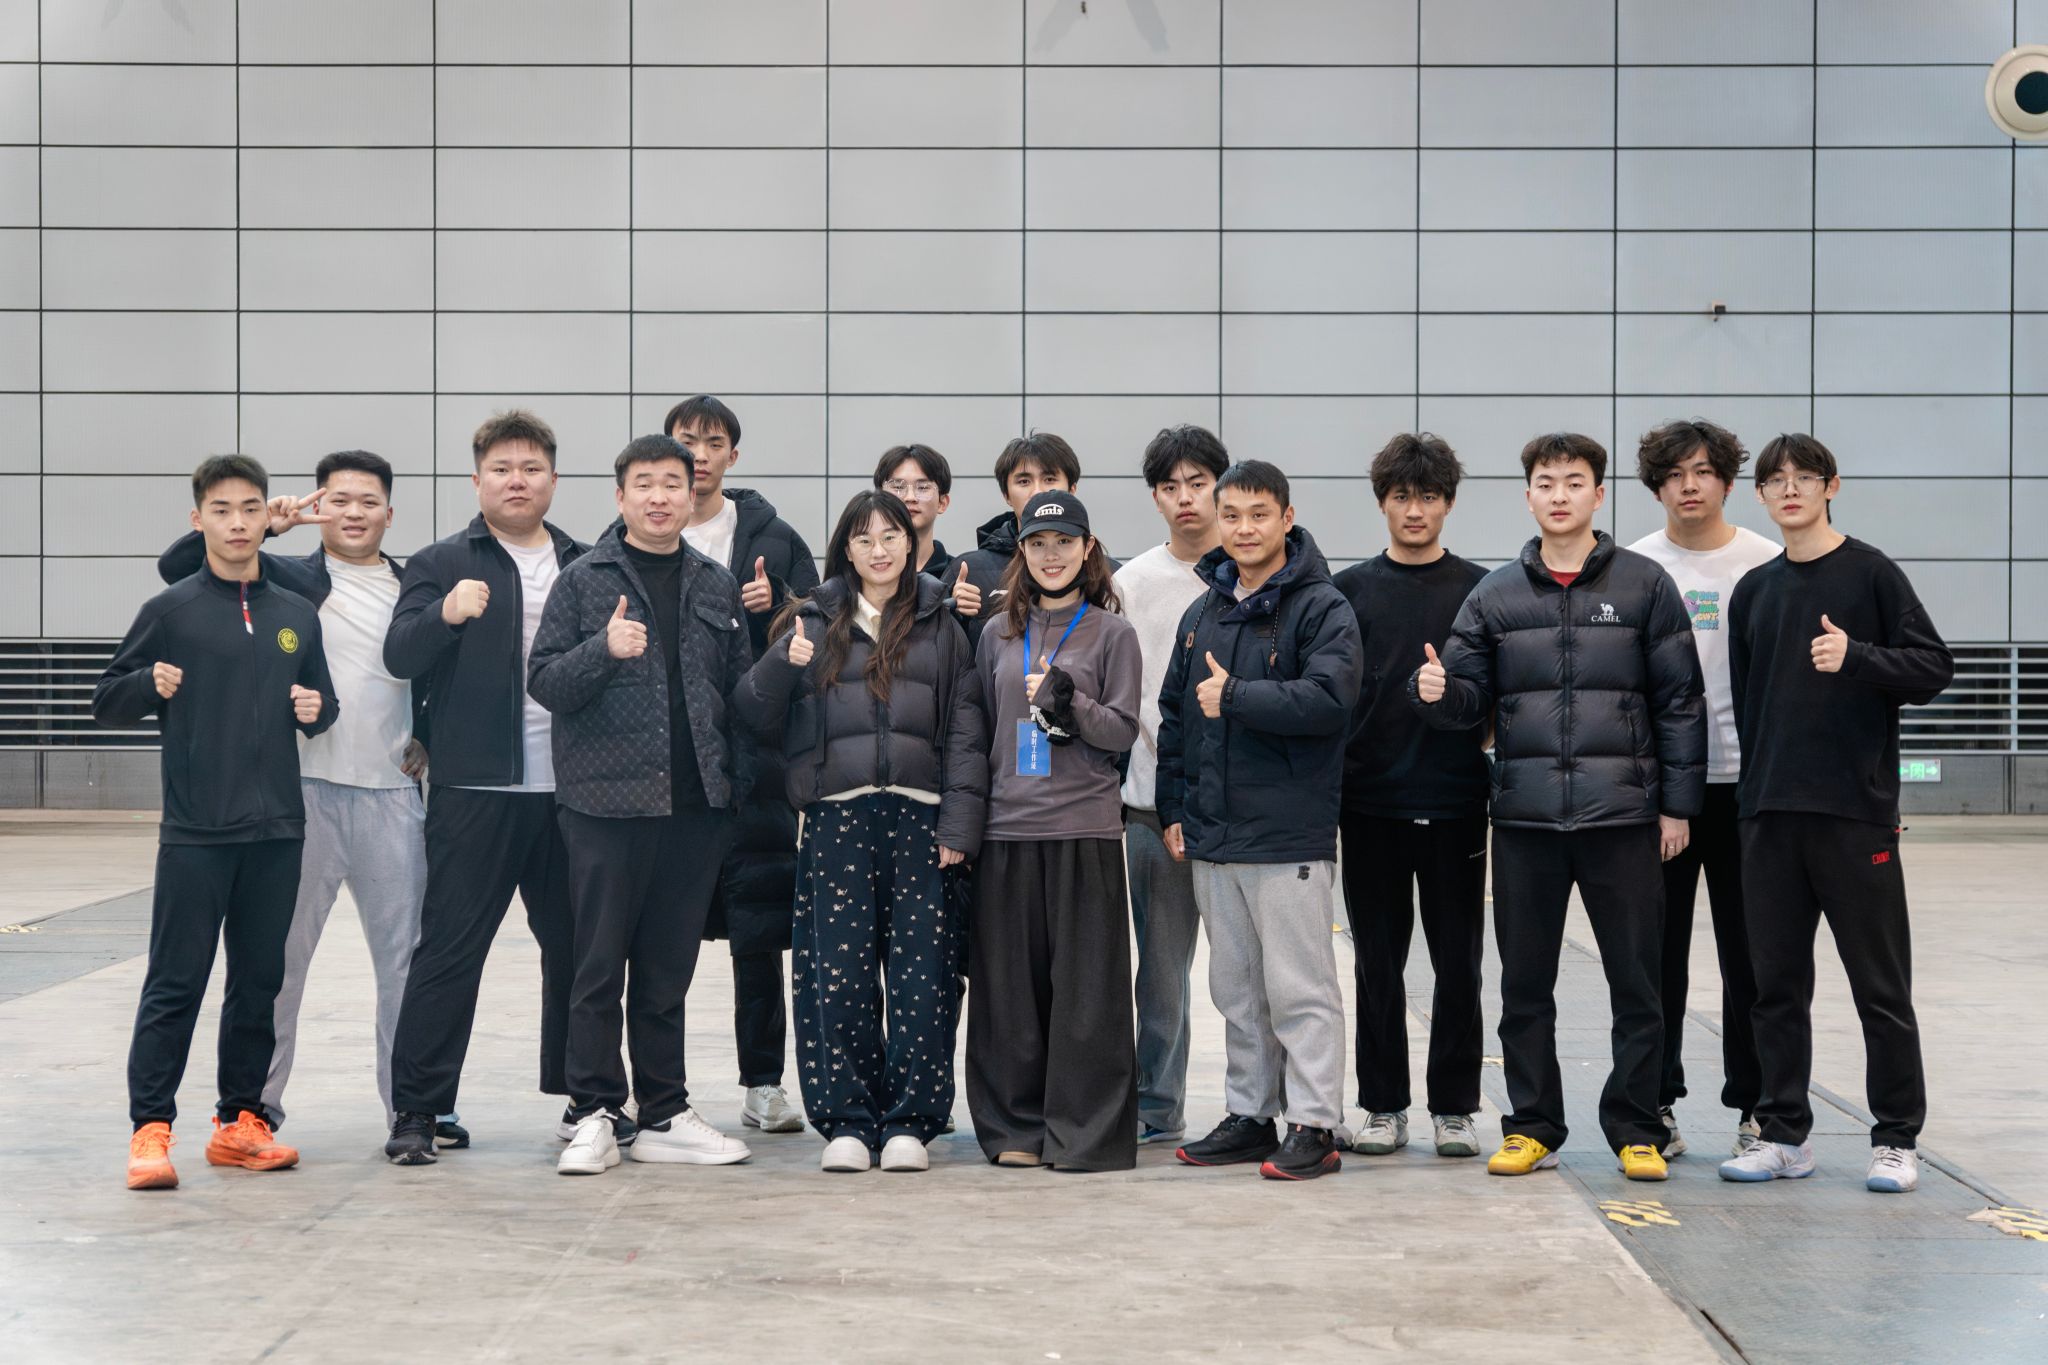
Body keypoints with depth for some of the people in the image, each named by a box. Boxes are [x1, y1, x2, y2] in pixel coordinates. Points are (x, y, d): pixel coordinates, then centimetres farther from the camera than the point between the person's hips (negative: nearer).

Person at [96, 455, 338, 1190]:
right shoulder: (171, 610, -1)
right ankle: (150, 1129, 2)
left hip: (277, 832, 4)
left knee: (259, 982, 9)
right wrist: (151, 685, -17)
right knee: (175, 984, -3)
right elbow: (106, 701, 2)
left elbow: (322, 700, 20)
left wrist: (317, 710, -3)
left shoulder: (297, 614, 10)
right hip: (194, 833, -4)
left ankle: (241, 1122, 19)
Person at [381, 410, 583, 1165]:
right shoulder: (443, 563, 3)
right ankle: (416, 1110, 3)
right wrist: (446, 613, -29)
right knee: (449, 947, -3)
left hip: (570, 790, 4)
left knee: (576, 947, 11)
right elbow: (400, 655, -10)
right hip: (476, 791, -4)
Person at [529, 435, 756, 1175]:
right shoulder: (583, 580, 1)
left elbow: (740, 686, 15)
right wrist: (604, 649, -21)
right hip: (607, 801, -3)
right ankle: (594, 1115, 8)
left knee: (668, 969, 10)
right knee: (600, 967, 0)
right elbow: (543, 681, -4)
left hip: (695, 806, 4)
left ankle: (663, 1116, 17)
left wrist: (732, 782, 5)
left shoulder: (716, 586, 12)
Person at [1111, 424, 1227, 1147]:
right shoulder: (1133, 583, 9)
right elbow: (1131, 694, 5)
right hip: (1156, 797, 1)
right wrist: (1179, 763, -7)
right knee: (1162, 960, 5)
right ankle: (1157, 1108, 14)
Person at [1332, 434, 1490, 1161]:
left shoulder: (1480, 589, 6)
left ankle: (1454, 1108, 13)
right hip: (1372, 802, 1)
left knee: (1458, 963, 3)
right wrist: (1330, 791, -1)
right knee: (1378, 964, 6)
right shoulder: (1351, 590, 8)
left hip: (1454, 802, -1)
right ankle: (1383, 1107, 15)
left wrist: (1458, 697, -11)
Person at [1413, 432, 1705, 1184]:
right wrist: (1437, 690, -15)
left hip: (1623, 817, -2)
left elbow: (1679, 701, 2)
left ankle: (1635, 1130, 15)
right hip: (1525, 818, 2)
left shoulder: (1644, 585, 3)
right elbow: (1472, 698, 9)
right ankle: (1532, 1126, 18)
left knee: (1635, 983, 3)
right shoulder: (1496, 594, 9)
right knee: (1525, 986, 8)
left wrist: (1677, 804, -2)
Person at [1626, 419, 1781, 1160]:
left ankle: (1756, 1105, 15)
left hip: (1747, 782, -1)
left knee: (1749, 952, 5)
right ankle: (1655, 1102, 16)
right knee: (1657, 951, 7)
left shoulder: (1766, 564, 1)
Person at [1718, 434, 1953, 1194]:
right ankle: (1784, 1133, 17)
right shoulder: (1753, 591, 13)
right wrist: (1758, 782, 11)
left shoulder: (1870, 573, -1)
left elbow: (1935, 667, -5)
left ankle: (1897, 1139, 11)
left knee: (1881, 984, 2)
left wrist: (1856, 656, -20)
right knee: (1776, 983, 8)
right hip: (1769, 817, 5)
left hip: (1856, 815, -5)